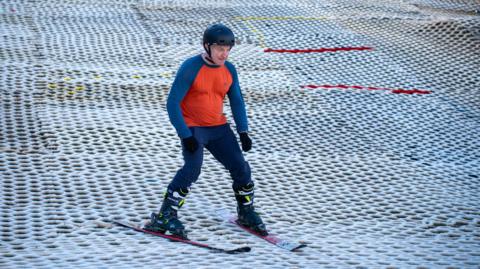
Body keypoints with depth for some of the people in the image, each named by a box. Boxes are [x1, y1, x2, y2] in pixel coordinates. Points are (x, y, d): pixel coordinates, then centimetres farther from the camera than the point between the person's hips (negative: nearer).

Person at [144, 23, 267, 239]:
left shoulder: (229, 70, 1)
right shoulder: (190, 68, -17)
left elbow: (236, 101, 13)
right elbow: (172, 103, -18)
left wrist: (243, 131, 1)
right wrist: (185, 135, -23)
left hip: (218, 127, 6)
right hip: (192, 128, -6)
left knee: (240, 167, 2)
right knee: (193, 168, -25)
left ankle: (246, 213, 25)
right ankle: (165, 217, -16)